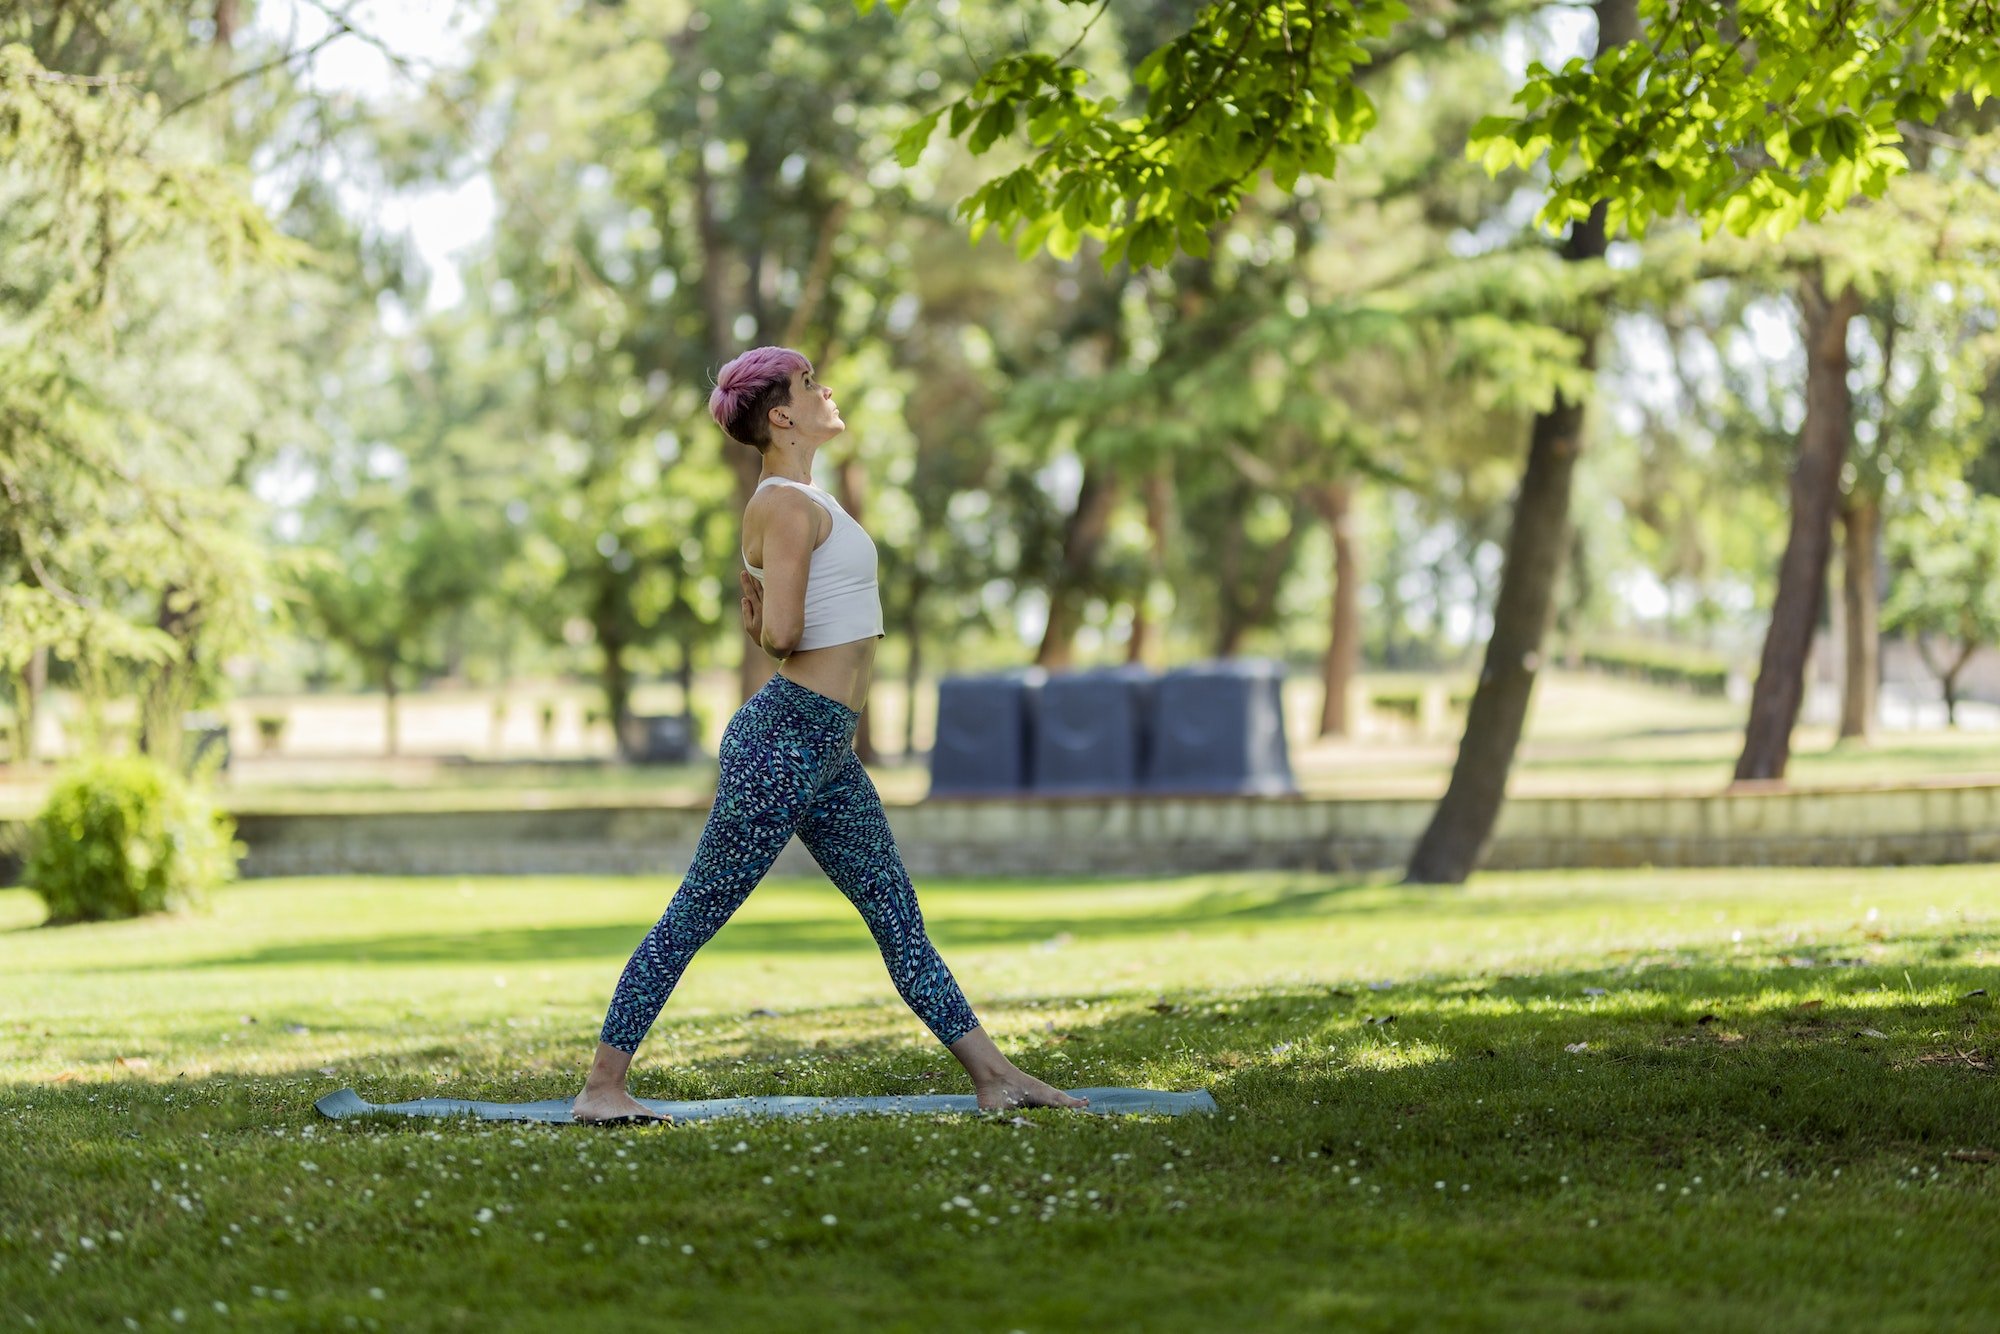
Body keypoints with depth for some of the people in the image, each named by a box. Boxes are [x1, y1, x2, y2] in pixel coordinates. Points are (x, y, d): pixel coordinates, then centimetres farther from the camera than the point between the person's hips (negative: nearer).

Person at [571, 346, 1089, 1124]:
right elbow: (780, 634, -21)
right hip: (783, 740, -10)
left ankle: (994, 1076, 12)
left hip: (826, 753, 10)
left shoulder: (786, 503, 17)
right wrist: (783, 633, -1)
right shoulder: (791, 507, -14)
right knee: (694, 916, -4)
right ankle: (601, 1088, 2)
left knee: (899, 919, 9)